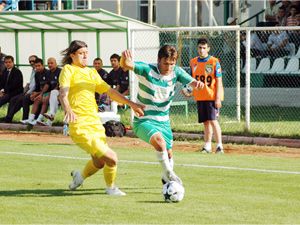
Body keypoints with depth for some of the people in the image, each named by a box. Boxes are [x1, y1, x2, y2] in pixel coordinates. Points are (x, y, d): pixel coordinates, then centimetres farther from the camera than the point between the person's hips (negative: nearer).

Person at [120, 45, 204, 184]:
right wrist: (125, 59, -56)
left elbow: (191, 82, -16)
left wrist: (197, 83, -41)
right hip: (143, 121, -5)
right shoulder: (147, 70, -19)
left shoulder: (176, 72, -6)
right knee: (159, 140, -33)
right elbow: (125, 65, -31)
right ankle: (168, 172, -14)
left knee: (168, 154, 13)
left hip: (163, 121, 5)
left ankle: (166, 179, 44)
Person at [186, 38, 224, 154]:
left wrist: (218, 98, -13)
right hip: (199, 97, 5)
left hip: (212, 96, -5)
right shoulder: (193, 62, 9)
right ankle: (207, 146, 15)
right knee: (206, 122, 10)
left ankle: (219, 145, -9)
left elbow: (219, 81, -8)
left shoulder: (214, 62, -6)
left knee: (213, 120, -12)